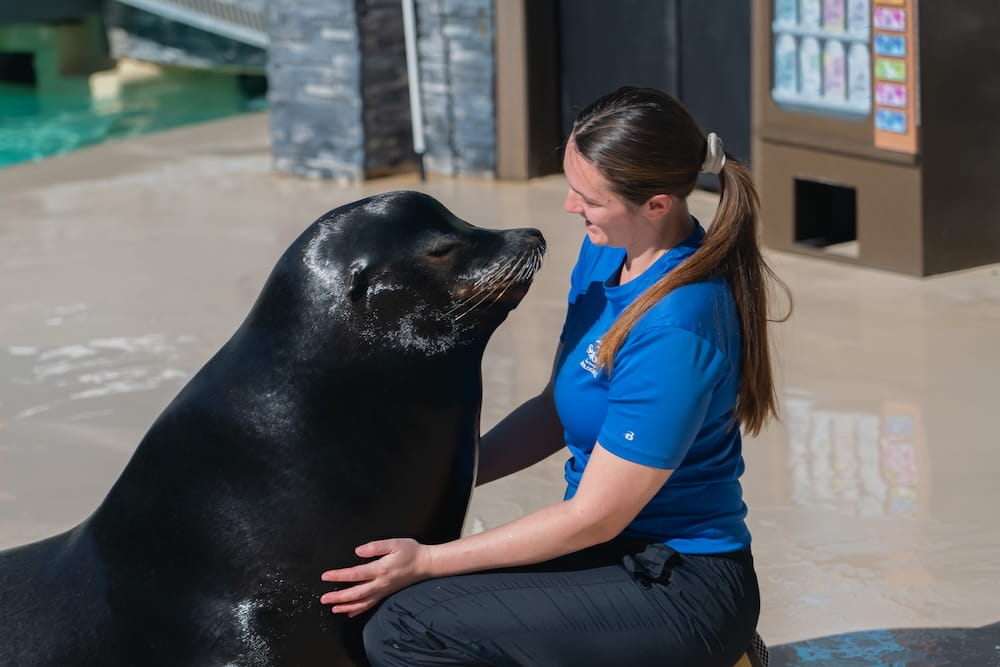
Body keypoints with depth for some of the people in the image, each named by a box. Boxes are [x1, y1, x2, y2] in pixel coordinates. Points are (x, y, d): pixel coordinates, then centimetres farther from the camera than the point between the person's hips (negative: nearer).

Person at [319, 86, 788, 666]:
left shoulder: (675, 329, -25)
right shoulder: (605, 254, 2)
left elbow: (595, 517, -20)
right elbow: (558, 411, 14)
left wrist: (429, 561, -16)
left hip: (682, 592, -8)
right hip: (615, 554, 8)